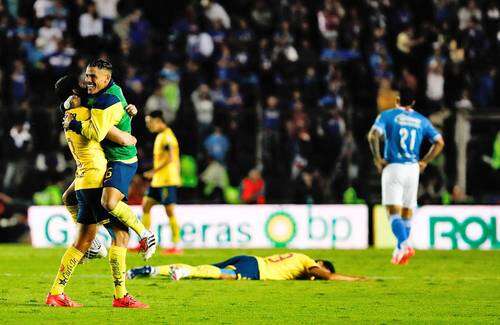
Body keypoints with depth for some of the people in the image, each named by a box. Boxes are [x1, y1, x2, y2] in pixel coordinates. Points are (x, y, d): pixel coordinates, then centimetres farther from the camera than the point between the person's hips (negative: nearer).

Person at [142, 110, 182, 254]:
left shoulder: (167, 136, -14)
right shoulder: (160, 136, 17)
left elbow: (170, 158, -21)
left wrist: (153, 172, -20)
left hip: (167, 180, -10)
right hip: (157, 180, 10)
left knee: (170, 211, -7)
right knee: (146, 206, 8)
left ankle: (176, 245, -3)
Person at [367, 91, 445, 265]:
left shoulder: (387, 115, -1)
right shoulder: (421, 120, 10)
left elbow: (373, 135, -15)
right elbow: (439, 142, 6)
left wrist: (377, 159, -6)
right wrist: (424, 161, 11)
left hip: (393, 167, -3)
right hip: (413, 169, 3)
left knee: (393, 211, -7)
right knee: (407, 212, 14)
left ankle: (403, 244, -28)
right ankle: (400, 250, 14)